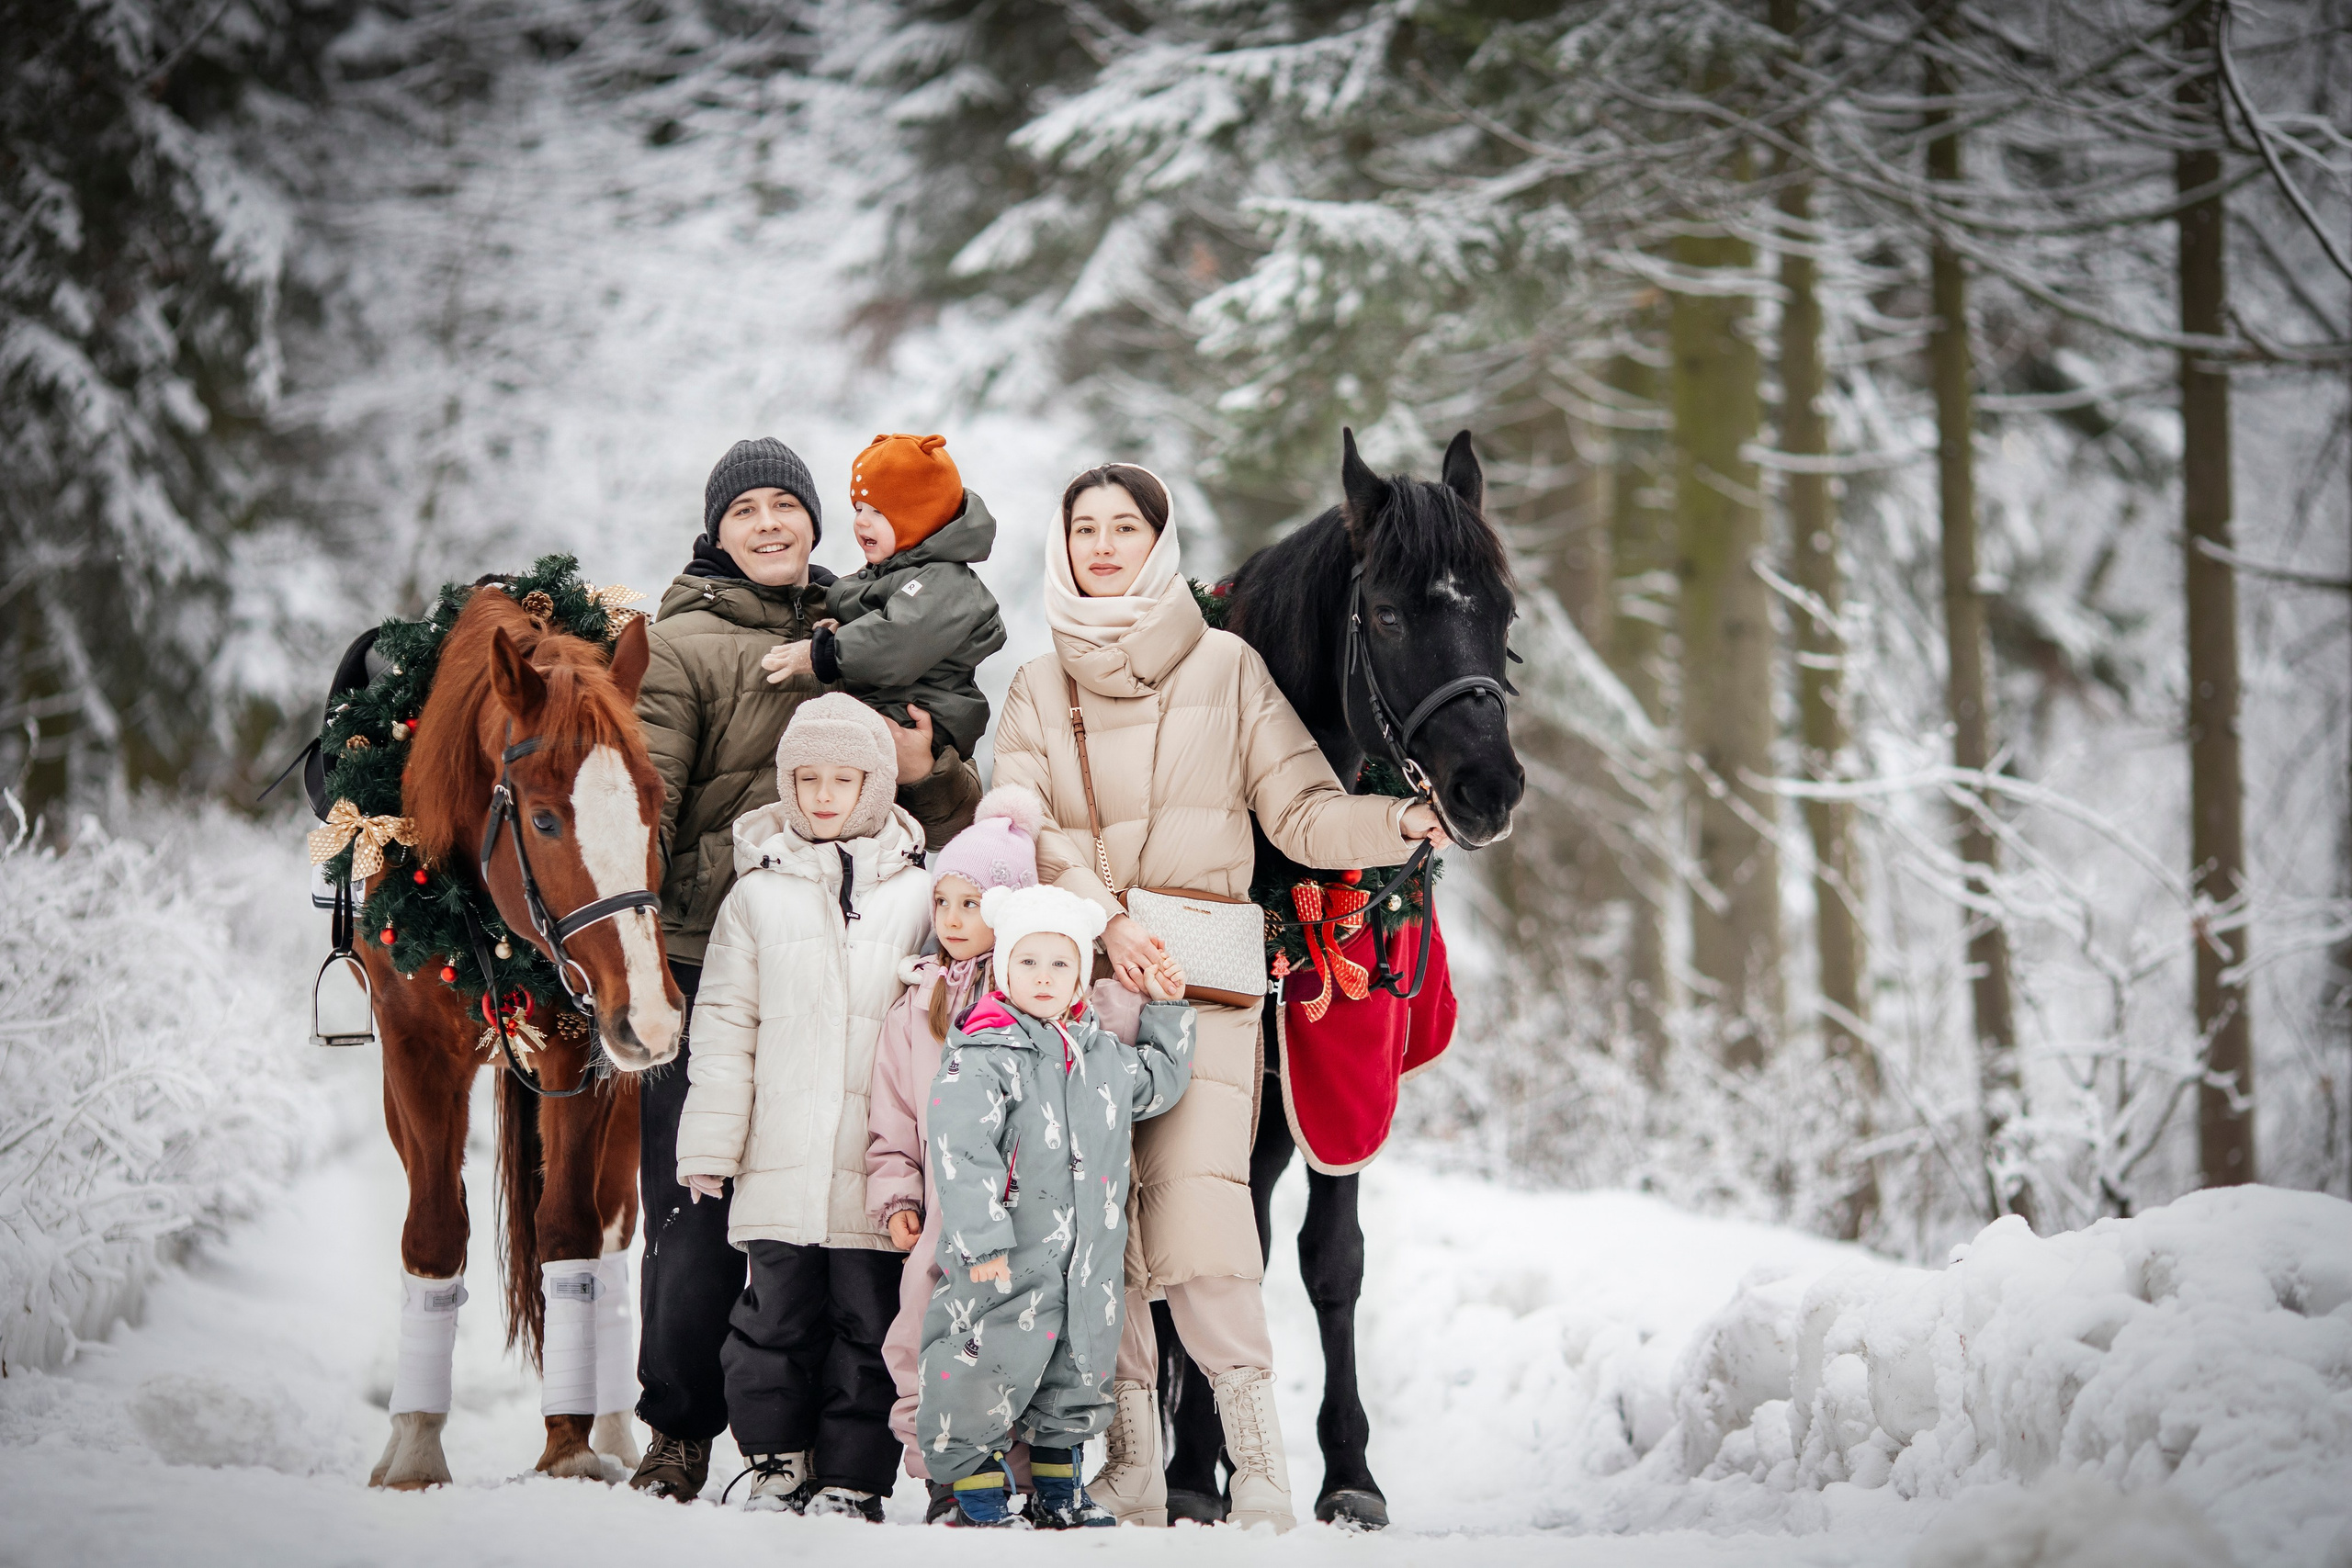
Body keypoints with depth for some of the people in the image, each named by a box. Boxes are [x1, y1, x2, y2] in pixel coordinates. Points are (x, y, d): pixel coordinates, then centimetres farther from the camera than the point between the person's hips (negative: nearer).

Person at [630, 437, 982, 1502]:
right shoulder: (680, 646, 4)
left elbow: (950, 822, 22)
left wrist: (927, 771, -1)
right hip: (709, 961, -4)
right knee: (699, 1211, -4)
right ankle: (680, 1432, 8)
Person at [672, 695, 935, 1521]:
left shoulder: (914, 894, 7)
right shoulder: (758, 894, 7)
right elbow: (723, 1027, 8)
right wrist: (709, 1143, 3)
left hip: (877, 1165, 0)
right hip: (781, 1165, 0)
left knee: (868, 1320, 2)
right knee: (777, 1313, 4)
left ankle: (854, 1476, 10)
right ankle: (776, 1461, 17)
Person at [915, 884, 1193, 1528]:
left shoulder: (1102, 1052, 9)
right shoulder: (982, 1054, -12)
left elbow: (1159, 1082, 29)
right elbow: (961, 1150, -19)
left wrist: (1167, 1009, 21)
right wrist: (982, 1240, -25)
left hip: (1090, 1258, 6)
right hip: (1008, 1264, -6)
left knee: (1080, 1374, 15)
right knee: (990, 1375, -5)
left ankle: (1059, 1488, 29)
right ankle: (975, 1483, 12)